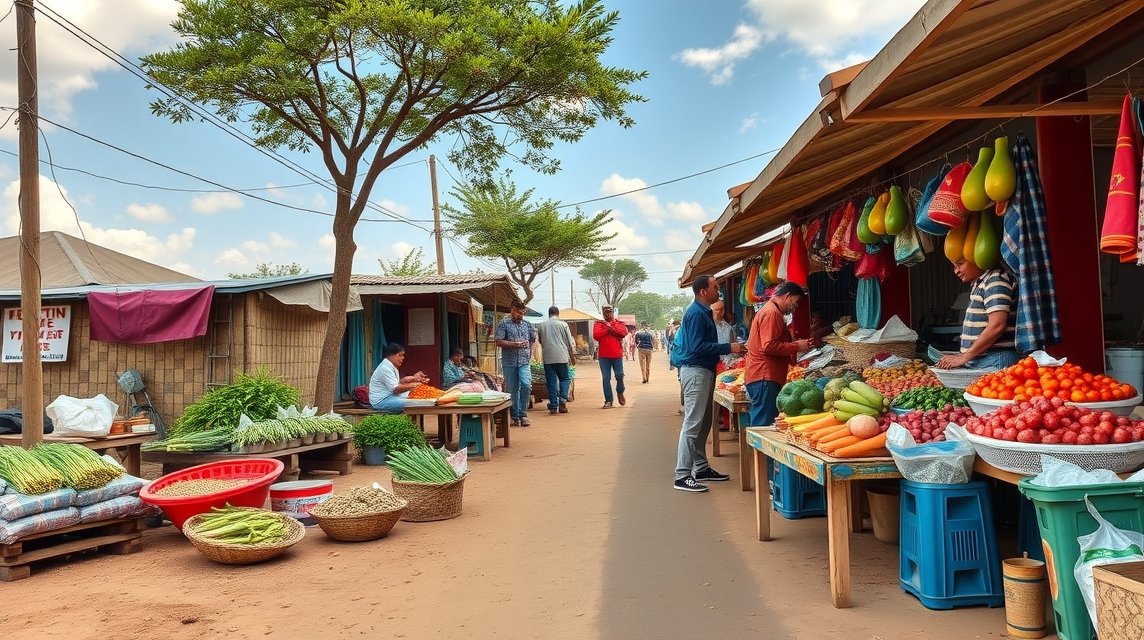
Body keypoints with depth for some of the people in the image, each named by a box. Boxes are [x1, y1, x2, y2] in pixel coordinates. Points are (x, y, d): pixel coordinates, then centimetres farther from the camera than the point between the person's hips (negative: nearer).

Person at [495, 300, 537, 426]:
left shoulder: (527, 324, 13)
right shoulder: (504, 324, 1)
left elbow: (533, 340, 24)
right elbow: (498, 342, -7)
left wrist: (530, 352, 8)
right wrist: (514, 344, -16)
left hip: (524, 361, 2)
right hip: (509, 362, -2)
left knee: (526, 385, -15)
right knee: (512, 390, 3)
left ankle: (523, 414, -2)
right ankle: (515, 417, 14)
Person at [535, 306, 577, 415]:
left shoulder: (541, 326, 7)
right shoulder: (563, 324, 0)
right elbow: (570, 342, 3)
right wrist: (572, 355, 15)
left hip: (547, 358, 2)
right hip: (561, 357, -2)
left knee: (551, 381, 5)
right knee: (564, 378, 12)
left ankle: (553, 407, 3)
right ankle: (562, 399, -8)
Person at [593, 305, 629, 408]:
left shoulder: (619, 323, 11)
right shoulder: (598, 323, 8)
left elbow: (624, 332, -10)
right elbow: (596, 335, -9)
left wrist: (610, 327, -11)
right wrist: (608, 329, -9)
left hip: (617, 355, 0)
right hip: (604, 356, 0)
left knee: (619, 376, -3)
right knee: (606, 378, 0)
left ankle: (620, 393, 26)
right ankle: (608, 400, 8)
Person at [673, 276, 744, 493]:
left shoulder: (704, 312, 16)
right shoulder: (696, 313, -15)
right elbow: (697, 346, -22)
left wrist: (730, 348, 12)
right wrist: (728, 348, -19)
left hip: (705, 371, 11)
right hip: (696, 371, -11)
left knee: (703, 423, 15)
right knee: (692, 424, -10)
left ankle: (701, 468, 24)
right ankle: (682, 476, -8)